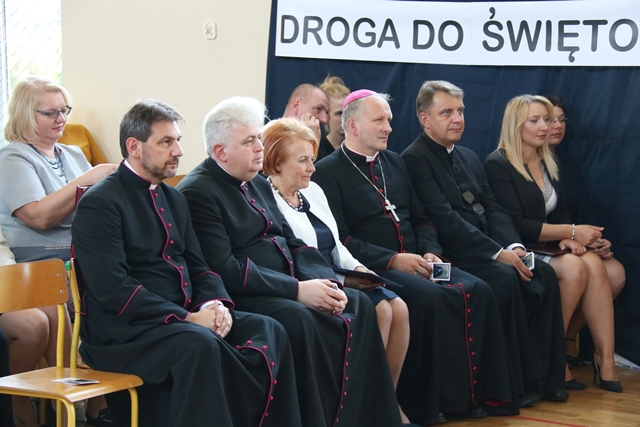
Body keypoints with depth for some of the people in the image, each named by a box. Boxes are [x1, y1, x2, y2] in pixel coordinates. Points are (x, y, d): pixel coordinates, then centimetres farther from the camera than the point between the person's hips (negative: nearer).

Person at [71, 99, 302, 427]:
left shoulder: (174, 199, 19)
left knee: (269, 331, -14)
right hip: (124, 330, -8)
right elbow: (112, 289, -17)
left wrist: (215, 303, -6)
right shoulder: (99, 203, -8)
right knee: (200, 344, -36)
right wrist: (186, 318, -21)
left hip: (185, 318, 8)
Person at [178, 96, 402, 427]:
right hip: (242, 297, -9)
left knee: (359, 306, -9)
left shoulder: (258, 184, 18)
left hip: (287, 286, 9)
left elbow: (292, 243, 15)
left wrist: (325, 282, -6)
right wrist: (297, 289, -21)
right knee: (298, 319, -34)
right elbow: (226, 270, -20)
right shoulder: (197, 193, -11)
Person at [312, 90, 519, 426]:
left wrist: (430, 253, -1)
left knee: (477, 291, -16)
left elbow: (421, 219, 20)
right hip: (372, 269, -7)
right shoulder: (327, 172, -3)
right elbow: (339, 239, -12)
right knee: (428, 298, -32)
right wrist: (392, 260, -19)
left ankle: (478, 391, -13)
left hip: (414, 264, 7)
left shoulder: (393, 163, 20)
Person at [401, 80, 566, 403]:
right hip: (450, 254, -8)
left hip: (488, 249, 8)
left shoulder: (469, 158, 21)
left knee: (543, 274, -13)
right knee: (505, 278, -30)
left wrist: (514, 246, -8)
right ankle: (518, 383, -21)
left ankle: (545, 376, -10)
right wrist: (498, 253, -20)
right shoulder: (415, 159, -8)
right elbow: (445, 220, -17)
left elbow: (493, 209, 13)